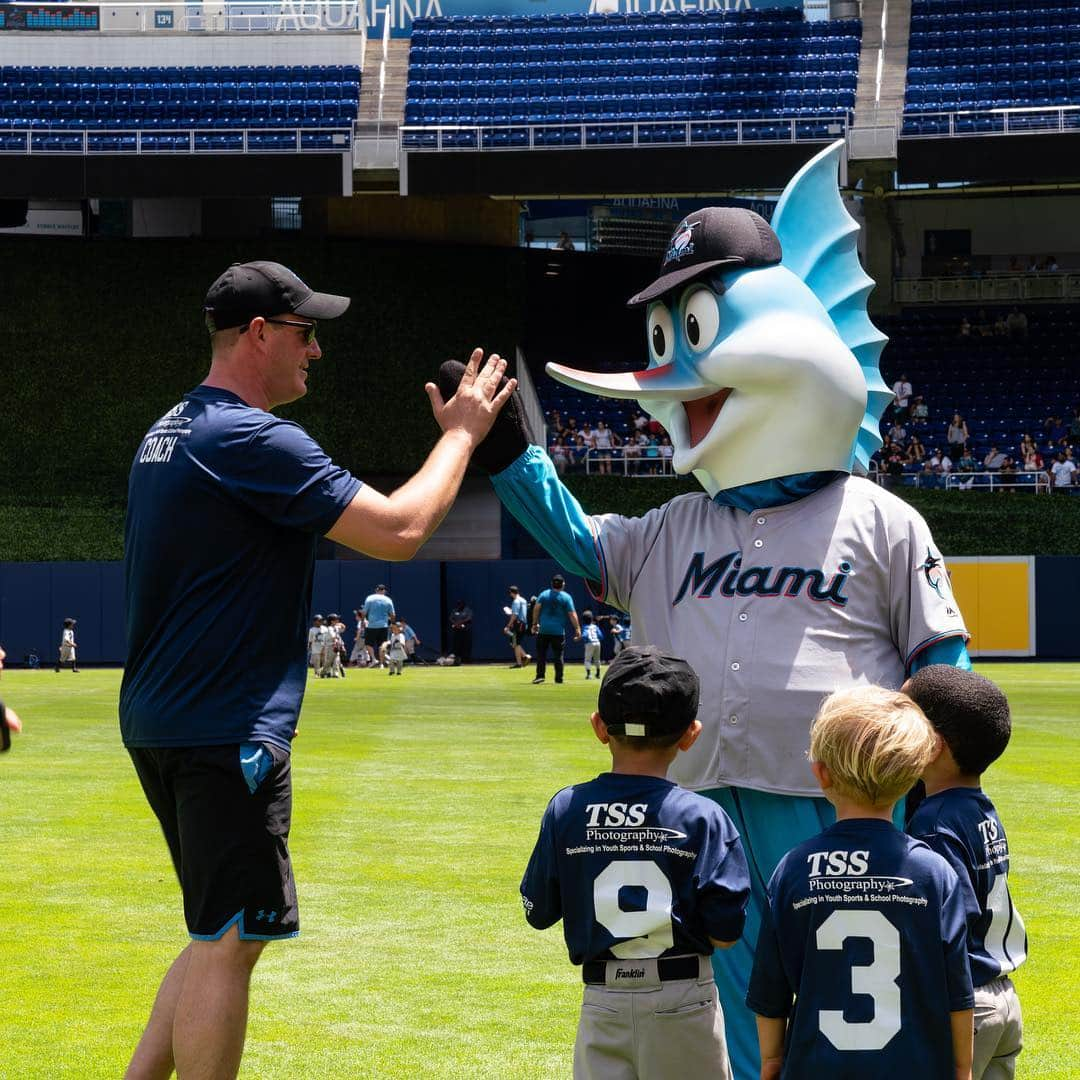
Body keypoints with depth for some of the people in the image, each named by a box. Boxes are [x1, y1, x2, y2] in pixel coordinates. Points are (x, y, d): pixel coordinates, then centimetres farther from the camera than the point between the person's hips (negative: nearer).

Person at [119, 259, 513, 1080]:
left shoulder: (170, 433, 15)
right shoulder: (254, 440, -17)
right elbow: (398, 530, -18)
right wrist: (461, 435, -5)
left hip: (159, 727, 10)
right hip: (226, 736, -10)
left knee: (222, 935, 17)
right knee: (229, 942, -5)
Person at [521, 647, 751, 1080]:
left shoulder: (565, 809, -3)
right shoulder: (701, 817, -9)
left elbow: (538, 912, 3)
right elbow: (724, 933, -10)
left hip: (602, 1002, 2)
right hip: (682, 1000, -2)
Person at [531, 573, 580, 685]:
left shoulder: (544, 594, 4)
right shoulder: (566, 597, 0)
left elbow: (536, 608, -5)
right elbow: (572, 614, -6)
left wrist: (535, 623, 0)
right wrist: (577, 629, -5)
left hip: (543, 630, 1)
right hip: (559, 630, -1)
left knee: (541, 653, 5)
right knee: (558, 654, 7)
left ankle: (540, 675, -4)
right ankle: (559, 677, 6)